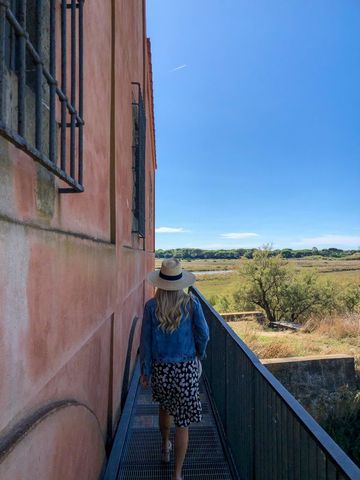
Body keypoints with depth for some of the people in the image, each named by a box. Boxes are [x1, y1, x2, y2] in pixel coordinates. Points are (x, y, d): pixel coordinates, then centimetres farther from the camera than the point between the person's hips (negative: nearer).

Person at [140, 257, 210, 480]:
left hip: (160, 368, 3)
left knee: (165, 407, 29)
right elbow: (203, 334, -7)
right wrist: (200, 354, 13)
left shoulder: (151, 306, -10)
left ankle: (166, 447, 51)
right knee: (183, 421, 10)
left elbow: (146, 340, -5)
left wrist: (145, 370, 6)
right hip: (186, 368, -2)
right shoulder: (191, 303, -13)